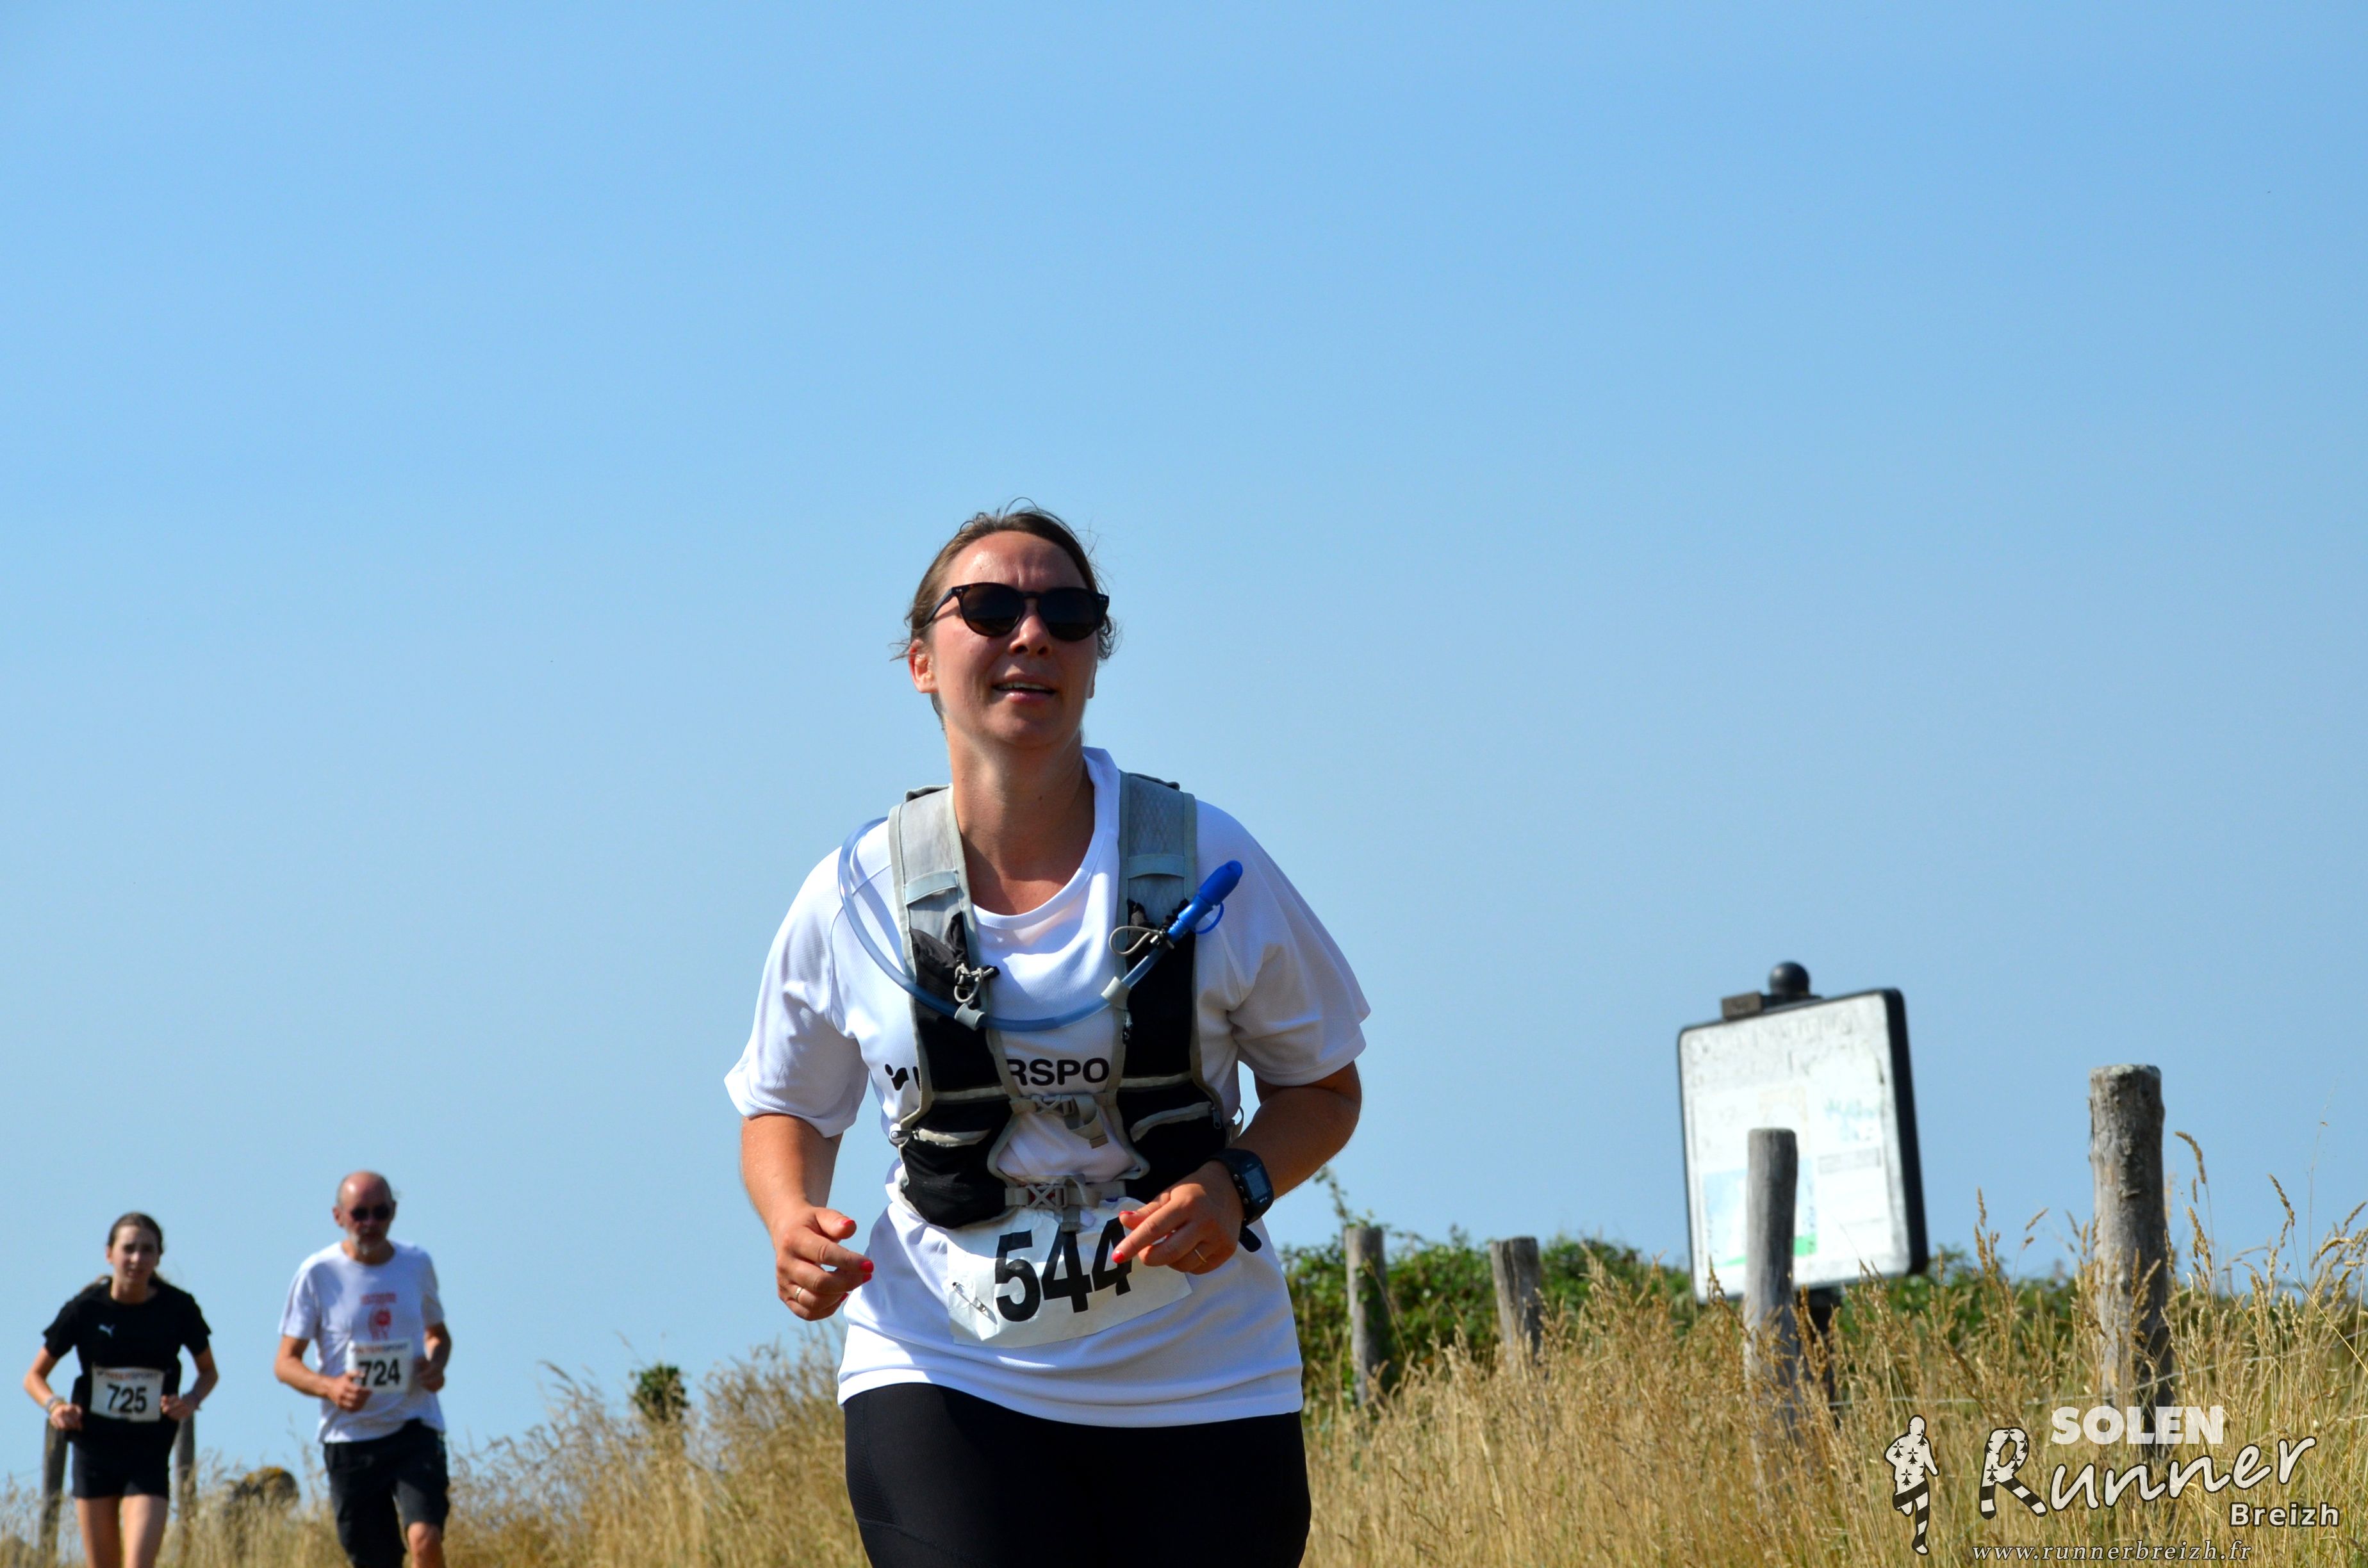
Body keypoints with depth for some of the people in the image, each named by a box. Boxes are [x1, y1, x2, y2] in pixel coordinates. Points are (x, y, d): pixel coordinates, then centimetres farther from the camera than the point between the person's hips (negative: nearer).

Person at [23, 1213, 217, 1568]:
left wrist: (192, 1400, -9)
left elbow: (208, 1371, 13)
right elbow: (35, 1376, 6)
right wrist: (54, 1405, -15)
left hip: (149, 1457, -1)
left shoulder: (178, 1309, -5)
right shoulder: (85, 1309, -6)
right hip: (94, 1450, 1)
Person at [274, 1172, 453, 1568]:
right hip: (349, 1440, -1)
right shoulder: (318, 1274, -3)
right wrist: (328, 1387, -22)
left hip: (414, 1430, 1)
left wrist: (435, 1364, -2)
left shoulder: (417, 1265, 5)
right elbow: (286, 1363, -1)